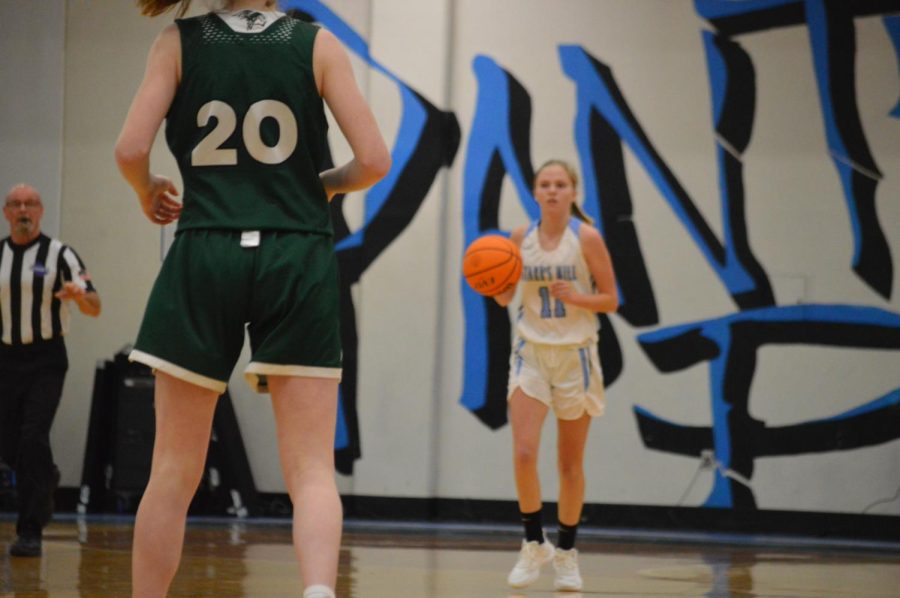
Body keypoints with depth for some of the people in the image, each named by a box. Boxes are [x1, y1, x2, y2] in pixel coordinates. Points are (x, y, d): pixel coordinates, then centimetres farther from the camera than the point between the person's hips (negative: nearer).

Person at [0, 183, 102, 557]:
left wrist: (80, 295, -32)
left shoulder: (59, 255, -4)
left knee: (33, 438, -16)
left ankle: (30, 531, -12)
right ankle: (46, 480, 41)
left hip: (46, 360, -4)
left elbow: (95, 308, -11)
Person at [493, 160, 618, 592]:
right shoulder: (521, 238, 2)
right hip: (532, 352, 2)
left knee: (570, 463, 7)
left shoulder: (586, 238, -7)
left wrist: (576, 297, -22)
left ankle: (566, 553, 22)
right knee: (523, 453, -15)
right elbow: (506, 296, 12)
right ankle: (534, 544, 2)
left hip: (574, 354, -2)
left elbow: (610, 300, -4)